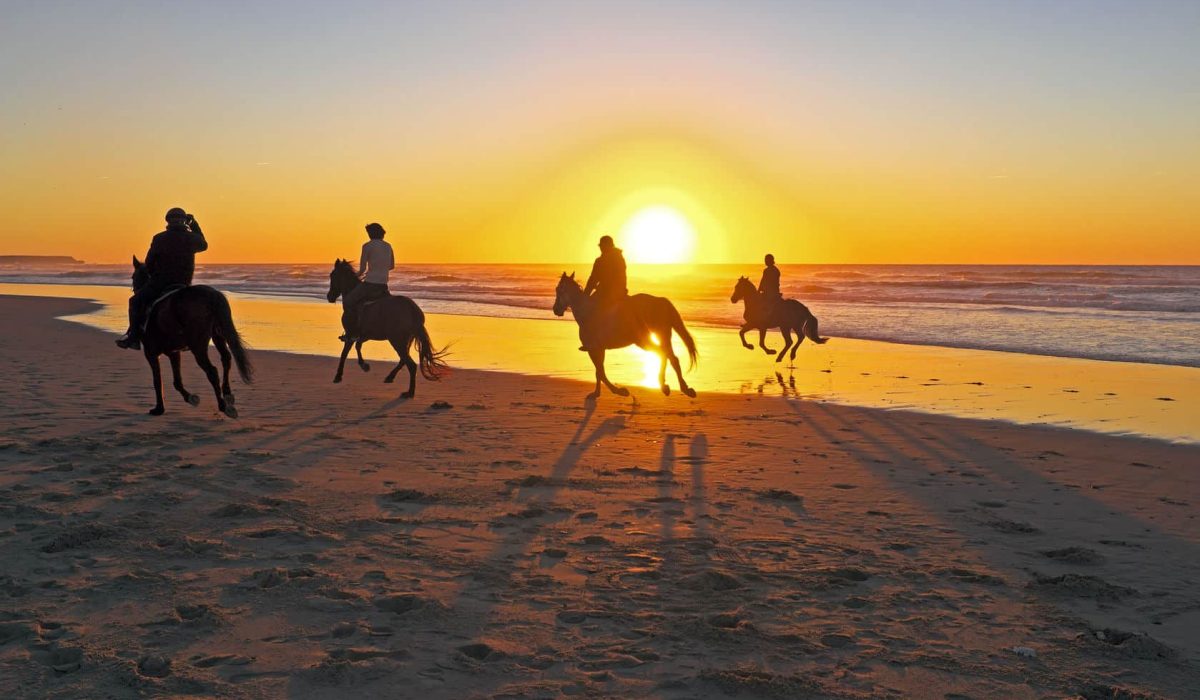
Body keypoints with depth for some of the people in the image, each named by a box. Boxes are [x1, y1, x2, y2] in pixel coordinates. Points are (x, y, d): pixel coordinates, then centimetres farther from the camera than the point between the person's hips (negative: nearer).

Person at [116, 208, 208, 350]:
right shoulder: (191, 238, 0)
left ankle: (133, 336, 4)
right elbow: (204, 245, 24)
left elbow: (149, 263, 1)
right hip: (184, 284, 4)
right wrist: (195, 226, 29)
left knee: (135, 301, 11)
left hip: (160, 282, -3)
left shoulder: (159, 239, -7)